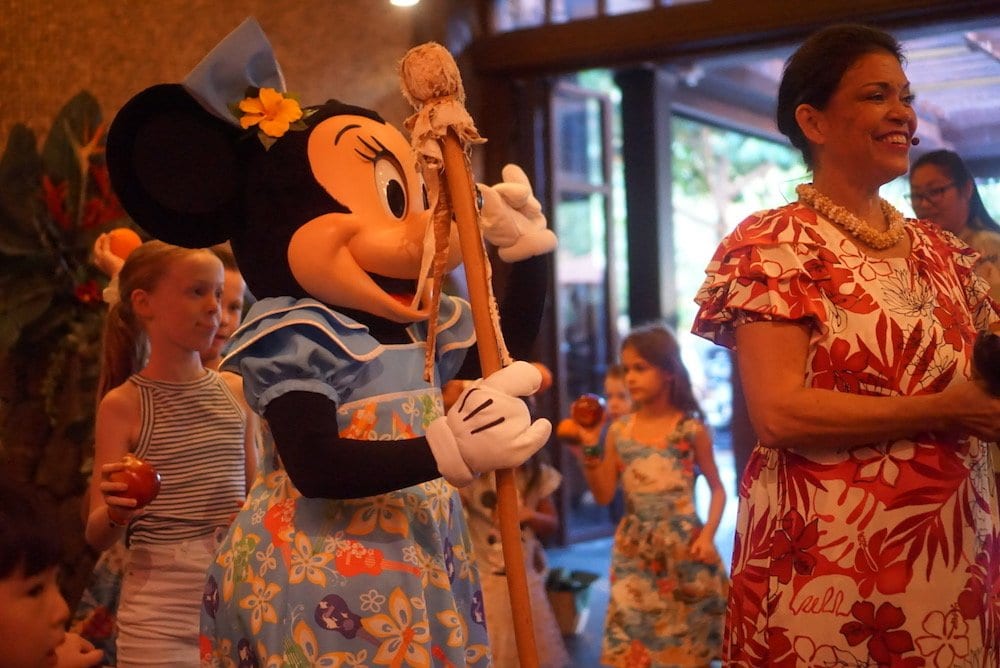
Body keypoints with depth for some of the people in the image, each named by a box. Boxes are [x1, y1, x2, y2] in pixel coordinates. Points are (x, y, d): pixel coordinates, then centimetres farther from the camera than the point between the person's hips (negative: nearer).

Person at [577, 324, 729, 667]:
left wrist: (707, 535, -12)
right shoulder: (619, 431, 3)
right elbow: (603, 495, 4)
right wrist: (589, 450, -7)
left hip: (682, 546, -2)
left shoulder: (691, 428, -4)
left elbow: (717, 488, 1)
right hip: (634, 550, 3)